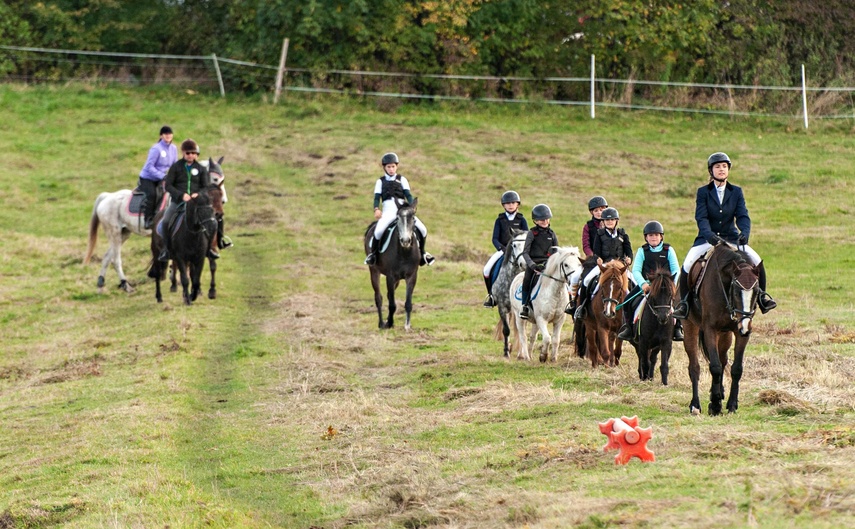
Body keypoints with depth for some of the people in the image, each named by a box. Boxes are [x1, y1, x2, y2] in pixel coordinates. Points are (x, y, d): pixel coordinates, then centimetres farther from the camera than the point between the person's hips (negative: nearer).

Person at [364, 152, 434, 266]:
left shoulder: (402, 180, 16)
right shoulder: (381, 181, 14)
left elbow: (408, 194, 7)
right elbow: (377, 197, 6)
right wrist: (376, 209, -14)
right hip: (388, 211, -2)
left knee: (422, 229, -11)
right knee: (379, 230, -30)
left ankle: (422, 252, 12)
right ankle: (372, 253, -8)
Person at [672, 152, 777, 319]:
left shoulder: (736, 192, 4)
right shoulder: (703, 192, -1)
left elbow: (743, 216, -6)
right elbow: (701, 217, -12)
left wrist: (744, 233, -27)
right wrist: (709, 235, -31)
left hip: (731, 238, 1)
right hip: (708, 239, -1)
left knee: (756, 260, -17)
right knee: (688, 264, -24)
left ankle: (762, 296, 2)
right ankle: (684, 302, -10)